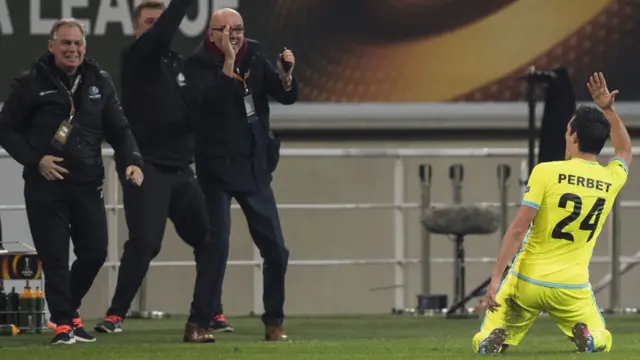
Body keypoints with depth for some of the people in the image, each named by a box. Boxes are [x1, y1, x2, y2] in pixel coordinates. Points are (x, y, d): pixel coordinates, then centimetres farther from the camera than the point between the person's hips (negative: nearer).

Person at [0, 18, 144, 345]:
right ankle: (63, 322, 2)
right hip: (45, 185, -4)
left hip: (87, 183, 4)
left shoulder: (99, 82, 8)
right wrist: (35, 159, -13)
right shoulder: (31, 83, -3)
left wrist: (133, 161, -6)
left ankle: (67, 309, 24)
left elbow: (118, 128, 11)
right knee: (55, 256, -5)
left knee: (95, 252, 3)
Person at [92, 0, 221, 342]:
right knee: (145, 243, -17)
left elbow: (192, 109, 14)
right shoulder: (135, 57, -2)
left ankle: (200, 323, 3)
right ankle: (115, 315, -4)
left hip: (180, 170, 7)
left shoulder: (175, 61, 17)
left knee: (210, 241, -1)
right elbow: (162, 31, -21)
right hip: (145, 168, -7)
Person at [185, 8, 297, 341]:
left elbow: (287, 97, 4)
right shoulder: (199, 64, -9)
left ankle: (274, 322, 14)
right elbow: (214, 100, -25)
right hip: (217, 168, -5)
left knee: (276, 250, 5)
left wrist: (286, 75, -16)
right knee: (216, 248, -9)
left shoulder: (254, 58, 5)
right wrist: (229, 62, -30)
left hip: (255, 167, 5)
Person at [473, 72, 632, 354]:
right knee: (602, 343, 23)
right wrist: (608, 109, 24)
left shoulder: (545, 172, -12)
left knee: (483, 343, 12)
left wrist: (496, 278, -13)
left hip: (527, 281, -2)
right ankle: (587, 335, -13)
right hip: (572, 288, 2)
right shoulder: (611, 180, 1)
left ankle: (493, 339, -24)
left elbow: (518, 229, -15)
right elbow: (625, 150, 26)